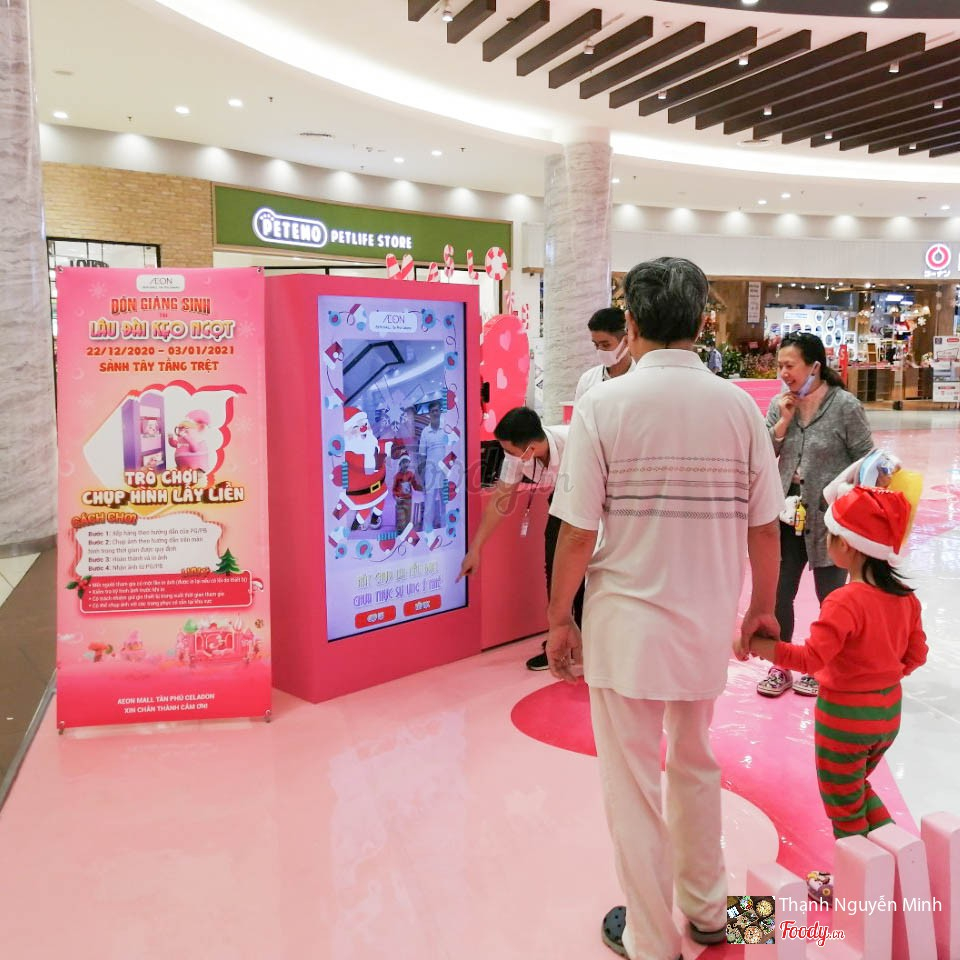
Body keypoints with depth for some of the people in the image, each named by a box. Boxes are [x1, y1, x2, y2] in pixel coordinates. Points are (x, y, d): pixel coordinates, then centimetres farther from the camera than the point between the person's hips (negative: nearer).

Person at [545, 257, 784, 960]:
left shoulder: (603, 406, -13)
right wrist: (762, 609, 16)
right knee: (696, 766, 26)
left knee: (634, 784, 13)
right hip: (708, 623, 4)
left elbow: (577, 533, -14)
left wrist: (559, 619, 0)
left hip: (625, 624, -4)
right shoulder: (739, 406, -4)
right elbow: (765, 530, 1)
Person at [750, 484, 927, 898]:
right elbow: (916, 654, 5)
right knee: (857, 788, 31)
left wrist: (755, 646, -29)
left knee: (843, 805, 14)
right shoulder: (905, 597, -4)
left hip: (844, 717, -7)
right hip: (888, 711, 7)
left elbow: (811, 658, -33)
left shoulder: (845, 602, -28)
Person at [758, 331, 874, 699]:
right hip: (787, 516, 4)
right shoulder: (779, 404, 1)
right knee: (778, 594, 9)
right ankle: (780, 666, 28)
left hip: (829, 519, -4)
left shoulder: (845, 405, -12)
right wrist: (783, 421, -12)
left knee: (830, 597, 14)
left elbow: (866, 461, -6)